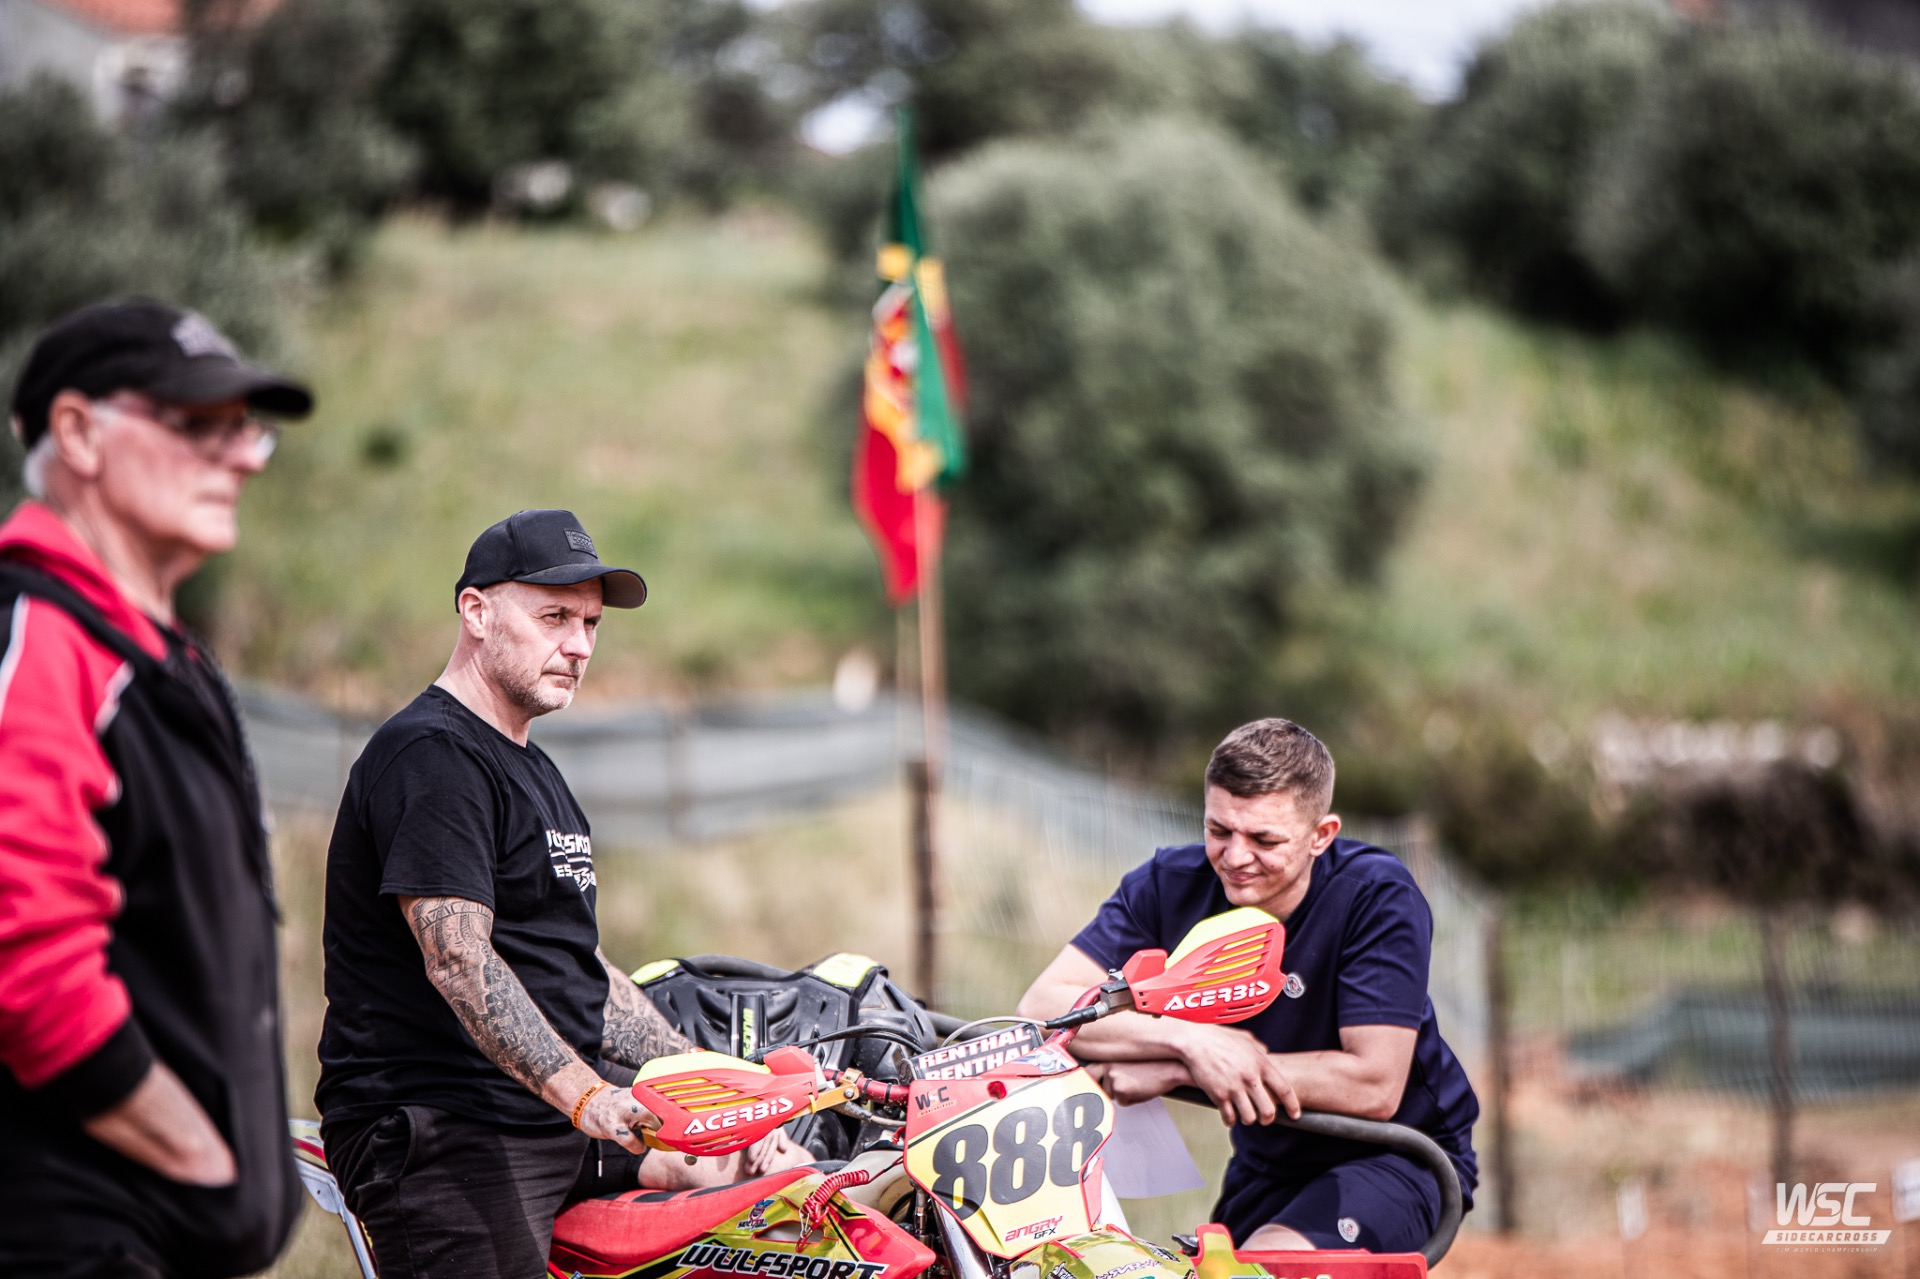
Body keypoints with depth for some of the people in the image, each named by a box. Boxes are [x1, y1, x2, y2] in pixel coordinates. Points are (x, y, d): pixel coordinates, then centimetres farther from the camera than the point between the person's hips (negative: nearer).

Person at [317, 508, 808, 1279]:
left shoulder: (534, 773, 24)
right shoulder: (429, 755, -10)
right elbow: (457, 961, -21)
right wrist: (583, 1094, -31)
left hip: (565, 1120, 10)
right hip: (437, 1129, -10)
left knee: (783, 1173, 6)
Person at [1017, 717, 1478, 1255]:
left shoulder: (1377, 897, -21)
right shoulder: (1171, 884, -10)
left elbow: (1375, 1086, -26)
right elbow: (1042, 1006, -18)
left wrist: (1176, 1073, -27)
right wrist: (1189, 1040, -35)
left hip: (1400, 1159, -5)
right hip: (1265, 1168, 5)